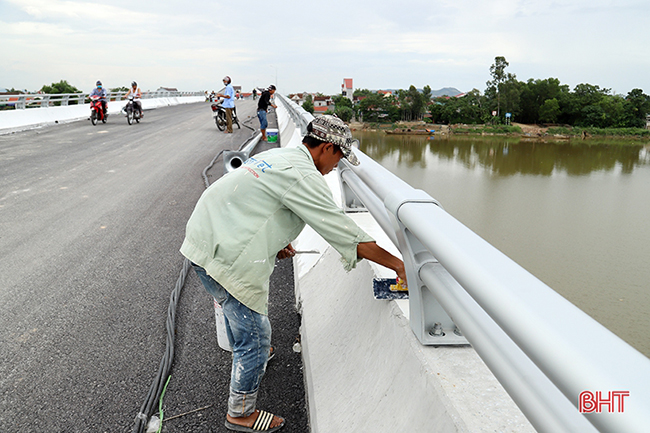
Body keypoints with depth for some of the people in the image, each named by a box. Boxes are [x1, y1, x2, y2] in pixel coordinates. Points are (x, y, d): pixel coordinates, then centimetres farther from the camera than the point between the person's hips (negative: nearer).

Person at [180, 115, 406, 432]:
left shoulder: (276, 156, 13)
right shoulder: (303, 176, -18)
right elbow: (348, 234, -19)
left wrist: (275, 242, 23)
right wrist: (397, 264, -12)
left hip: (202, 237, 11)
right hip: (225, 260, -11)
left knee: (236, 307, 34)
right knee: (255, 336, 3)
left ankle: (244, 357, 61)